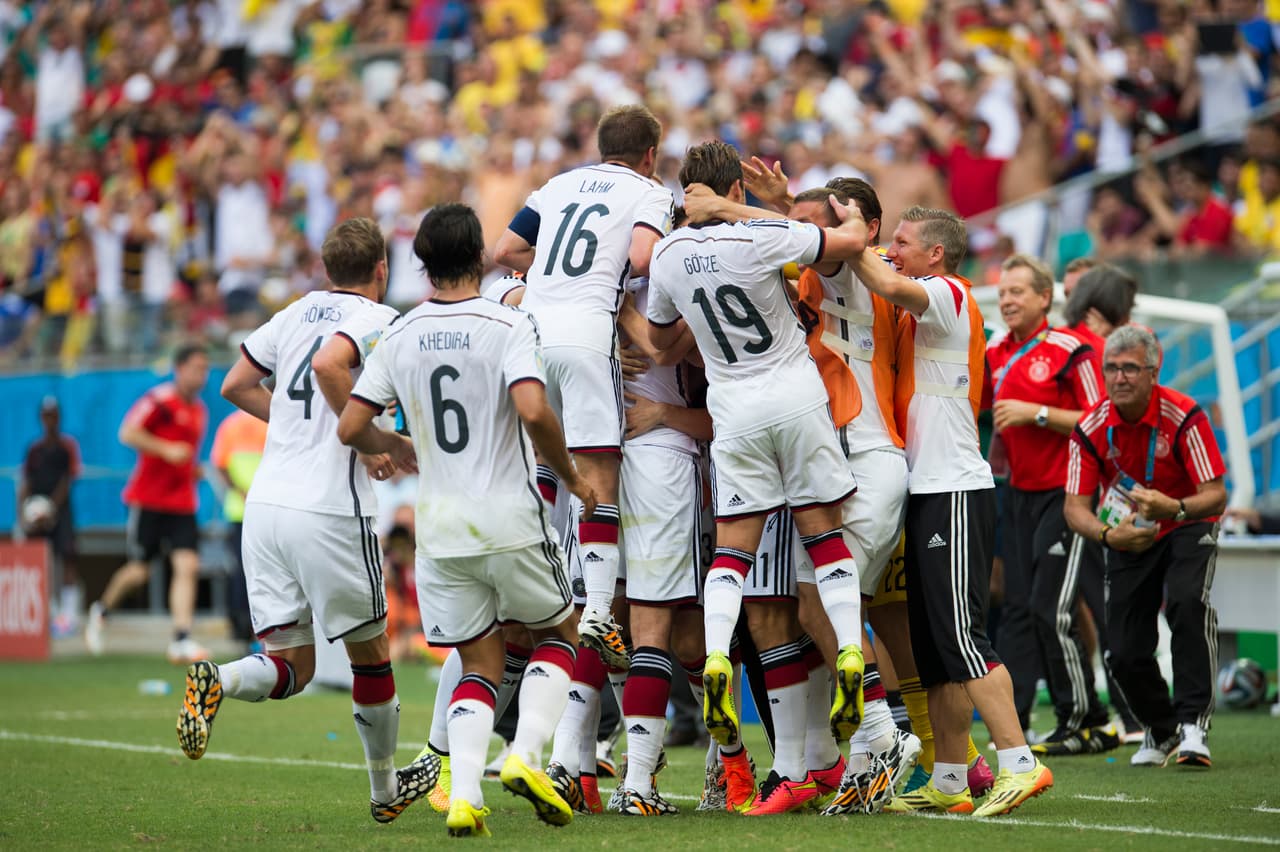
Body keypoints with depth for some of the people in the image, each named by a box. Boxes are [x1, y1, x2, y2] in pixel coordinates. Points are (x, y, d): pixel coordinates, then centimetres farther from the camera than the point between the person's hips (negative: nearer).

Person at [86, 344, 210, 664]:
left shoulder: (199, 411, 14)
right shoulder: (159, 400, -10)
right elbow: (128, 433, -17)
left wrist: (194, 469, 12)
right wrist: (167, 450, -23)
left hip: (182, 502, 6)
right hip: (148, 500, -6)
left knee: (188, 565, -11)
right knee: (138, 571, 1)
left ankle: (181, 640, -13)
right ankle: (102, 610, 30)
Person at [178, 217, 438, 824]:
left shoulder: (297, 313, 15)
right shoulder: (379, 320, -4)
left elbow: (235, 386, 21)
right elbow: (329, 365, -24)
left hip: (266, 502, 6)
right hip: (329, 508, -6)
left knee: (290, 667, 7)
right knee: (371, 653, 13)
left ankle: (216, 682, -23)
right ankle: (386, 789, 25)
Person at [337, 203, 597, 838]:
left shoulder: (400, 337, 4)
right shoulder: (508, 325, -9)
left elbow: (351, 428, 3)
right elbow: (533, 410, -24)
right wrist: (571, 476, -8)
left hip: (440, 530, 4)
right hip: (510, 522, -4)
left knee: (479, 666, 13)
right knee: (557, 635, 19)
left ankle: (464, 792, -8)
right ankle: (525, 755, -3)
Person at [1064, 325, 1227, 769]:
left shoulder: (1184, 416, -23)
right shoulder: (1091, 428, -15)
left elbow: (1216, 495, -24)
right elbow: (1075, 506, -13)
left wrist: (1174, 508, -45)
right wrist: (1107, 534, -34)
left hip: (1187, 529, -3)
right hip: (1129, 539, 3)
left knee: (1186, 602, -33)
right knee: (1125, 654, -4)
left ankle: (1194, 725, -29)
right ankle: (1161, 731, 26)